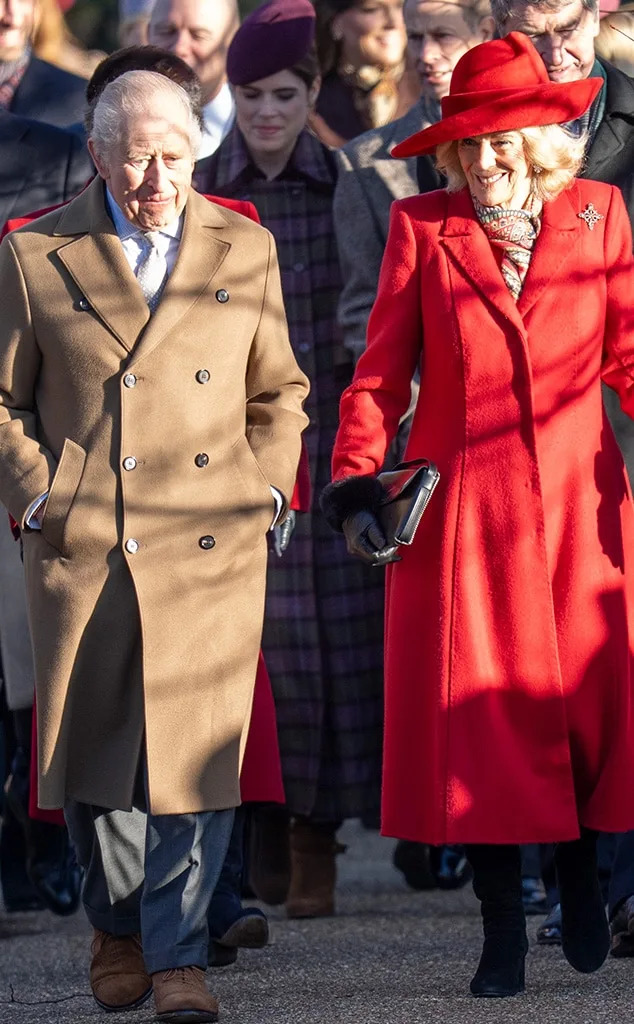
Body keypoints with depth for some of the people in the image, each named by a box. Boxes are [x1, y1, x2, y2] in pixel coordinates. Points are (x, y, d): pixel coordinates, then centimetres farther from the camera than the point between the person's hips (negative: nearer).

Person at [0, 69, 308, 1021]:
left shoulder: (245, 250, 9)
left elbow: (279, 391, 17)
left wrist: (264, 488, 4)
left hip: (213, 549, 0)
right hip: (80, 549, 0)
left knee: (196, 754, -6)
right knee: (92, 751, 7)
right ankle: (120, 929, 28)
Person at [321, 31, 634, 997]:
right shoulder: (422, 226, 3)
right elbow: (379, 373, 3)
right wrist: (356, 489, -7)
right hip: (464, 509, -1)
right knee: (477, 719, -3)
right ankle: (502, 932, 7)